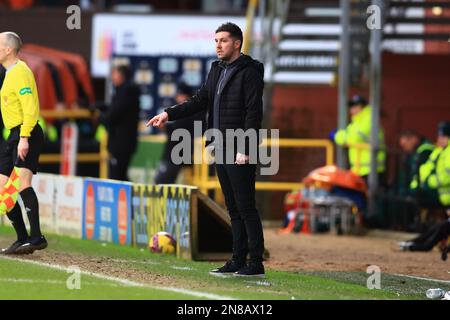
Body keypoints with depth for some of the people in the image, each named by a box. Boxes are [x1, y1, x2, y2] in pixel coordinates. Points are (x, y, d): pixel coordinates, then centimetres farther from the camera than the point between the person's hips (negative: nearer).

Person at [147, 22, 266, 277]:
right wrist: (169, 114, 9)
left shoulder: (249, 73, -11)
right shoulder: (217, 70, 16)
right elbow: (200, 101, 20)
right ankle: (238, 261, 14)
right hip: (221, 150, 9)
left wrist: (245, 149, -21)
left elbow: (254, 113, -16)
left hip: (240, 153, -9)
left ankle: (256, 263, -5)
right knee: (233, 208, 11)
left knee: (246, 207, -8)